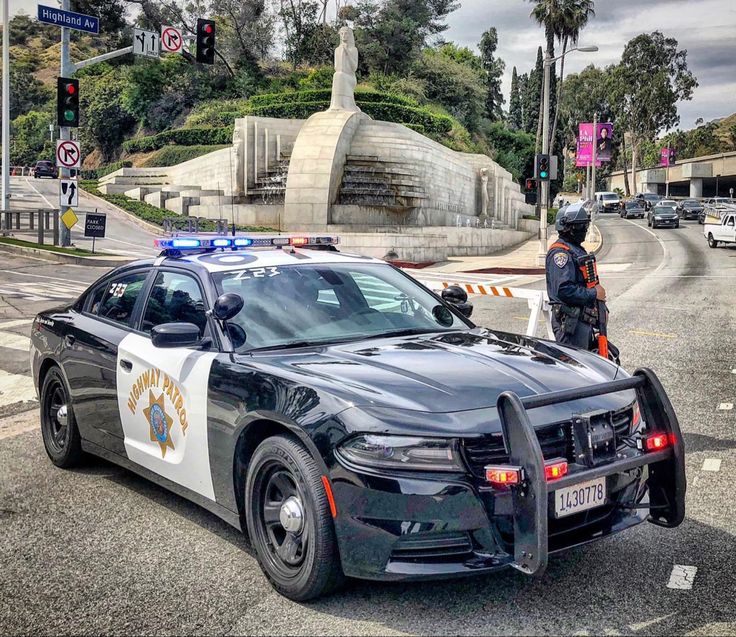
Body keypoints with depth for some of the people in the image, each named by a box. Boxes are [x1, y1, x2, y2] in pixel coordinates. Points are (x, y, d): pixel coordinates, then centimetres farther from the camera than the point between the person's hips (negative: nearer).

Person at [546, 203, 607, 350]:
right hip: (569, 321, -10)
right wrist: (594, 293, -17)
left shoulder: (578, 250, 20)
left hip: (584, 319, 10)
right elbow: (563, 289, -25)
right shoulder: (560, 252, -14)